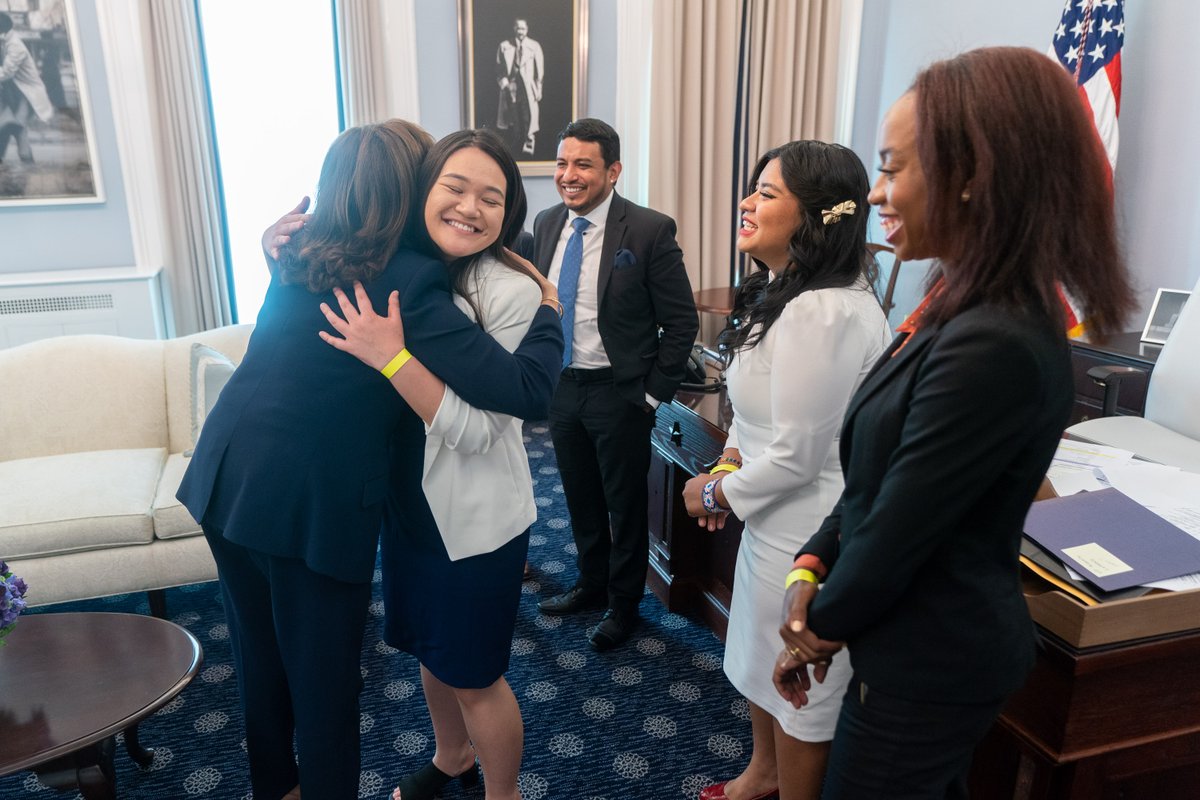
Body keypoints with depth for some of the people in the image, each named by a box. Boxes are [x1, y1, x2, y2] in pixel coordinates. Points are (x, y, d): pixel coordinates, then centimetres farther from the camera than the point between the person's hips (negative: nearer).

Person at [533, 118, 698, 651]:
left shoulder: (650, 231, -15)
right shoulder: (546, 225, 2)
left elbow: (681, 321, -11)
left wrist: (654, 393, -11)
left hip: (620, 392, -5)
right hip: (561, 386, 5)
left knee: (625, 503, 11)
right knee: (580, 498, 20)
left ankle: (623, 604, 31)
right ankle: (591, 584, 42)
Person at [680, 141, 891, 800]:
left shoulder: (822, 313, -28)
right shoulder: (783, 290, 5)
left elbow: (796, 455, -26)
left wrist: (717, 494, -12)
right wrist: (731, 459, 2)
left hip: (807, 531, -10)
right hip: (773, 516, 10)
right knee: (757, 657, 27)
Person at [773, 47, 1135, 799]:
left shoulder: (991, 346, -31)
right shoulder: (973, 313, 2)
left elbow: (900, 528, -24)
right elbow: (876, 480, 6)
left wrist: (822, 625, -7)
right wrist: (810, 568, -4)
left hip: (927, 663, -9)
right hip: (940, 641, 9)